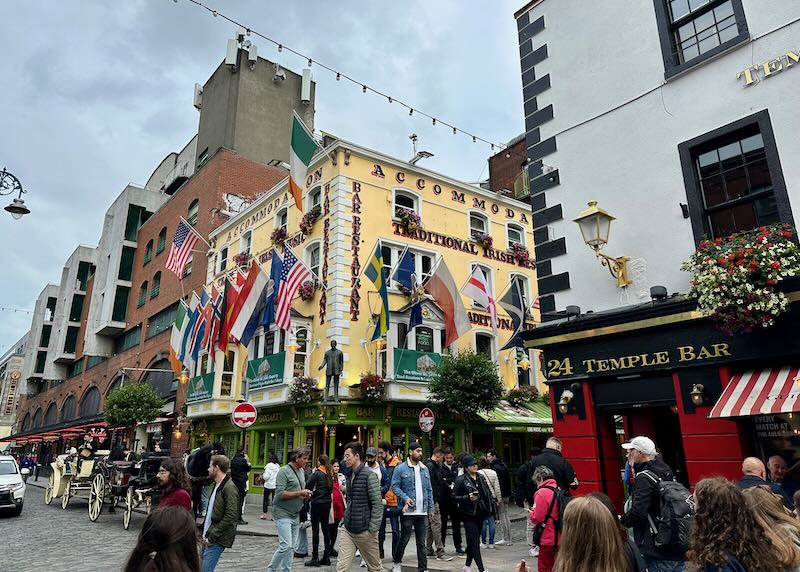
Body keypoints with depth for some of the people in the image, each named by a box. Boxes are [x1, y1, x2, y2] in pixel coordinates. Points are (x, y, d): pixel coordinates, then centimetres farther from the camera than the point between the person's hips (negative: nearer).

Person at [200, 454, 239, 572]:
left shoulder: (229, 488, -16)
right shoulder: (217, 485, 13)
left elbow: (230, 517, -21)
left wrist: (212, 537, -18)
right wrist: (205, 533, 9)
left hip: (216, 540, -9)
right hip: (208, 537, 9)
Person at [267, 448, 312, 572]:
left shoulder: (302, 471, 11)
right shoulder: (284, 471, -13)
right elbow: (280, 493, -20)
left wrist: (305, 494, 1)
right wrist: (299, 493, -19)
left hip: (295, 514, 8)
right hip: (283, 514, -8)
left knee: (291, 547, 9)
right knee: (285, 546, -11)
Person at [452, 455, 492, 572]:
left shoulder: (481, 477, 9)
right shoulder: (461, 480, -11)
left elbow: (488, 492, 19)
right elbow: (454, 497, -9)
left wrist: (488, 507, 9)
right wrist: (468, 497, -21)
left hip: (480, 513, 6)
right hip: (469, 515, -6)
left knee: (472, 541, 16)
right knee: (475, 543, -7)